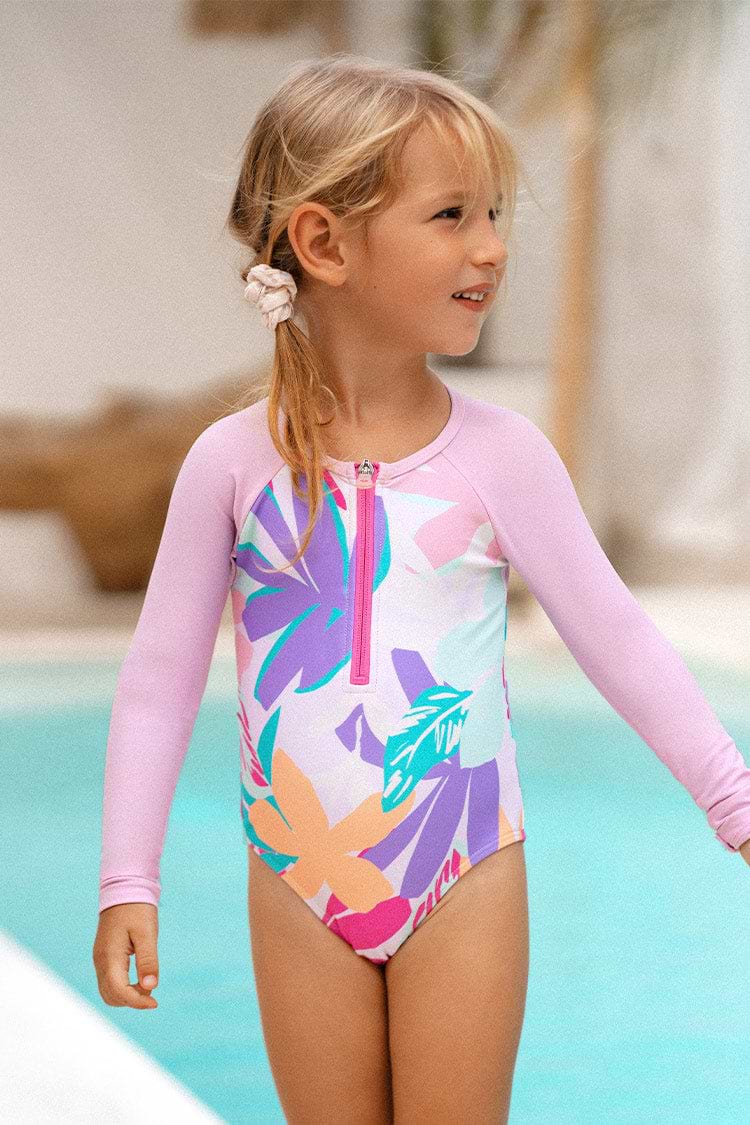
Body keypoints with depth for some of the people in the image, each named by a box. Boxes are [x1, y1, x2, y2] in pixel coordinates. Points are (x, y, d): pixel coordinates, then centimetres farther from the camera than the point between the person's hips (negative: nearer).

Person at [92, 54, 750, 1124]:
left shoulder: (500, 455, -6)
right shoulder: (234, 461, -5)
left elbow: (618, 639, 0)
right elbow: (162, 673, 1)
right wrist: (128, 881, -1)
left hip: (465, 884, 0)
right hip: (299, 888, 1)